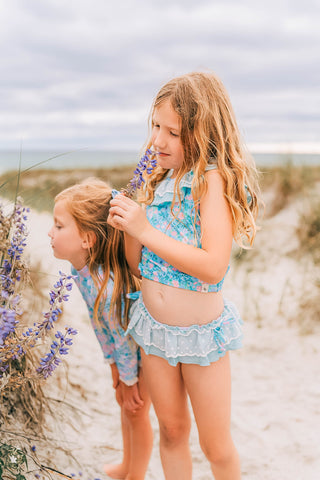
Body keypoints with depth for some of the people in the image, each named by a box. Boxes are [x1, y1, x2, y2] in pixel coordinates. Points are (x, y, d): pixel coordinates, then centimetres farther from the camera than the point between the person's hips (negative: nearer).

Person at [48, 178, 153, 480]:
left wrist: (129, 381, -10)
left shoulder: (105, 287, -41)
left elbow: (125, 339, -27)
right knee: (123, 400, 23)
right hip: (127, 341, 8)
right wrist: (114, 365, 5)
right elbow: (99, 322, -4)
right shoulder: (80, 266, -16)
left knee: (135, 410, 9)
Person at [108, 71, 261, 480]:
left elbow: (213, 267, -28)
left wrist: (146, 231, -25)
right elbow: (138, 267, 6)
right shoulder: (158, 182, 3)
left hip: (202, 334, -5)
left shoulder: (213, 179, -18)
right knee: (172, 432, 19)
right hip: (153, 325, 6)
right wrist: (127, 228, -13)